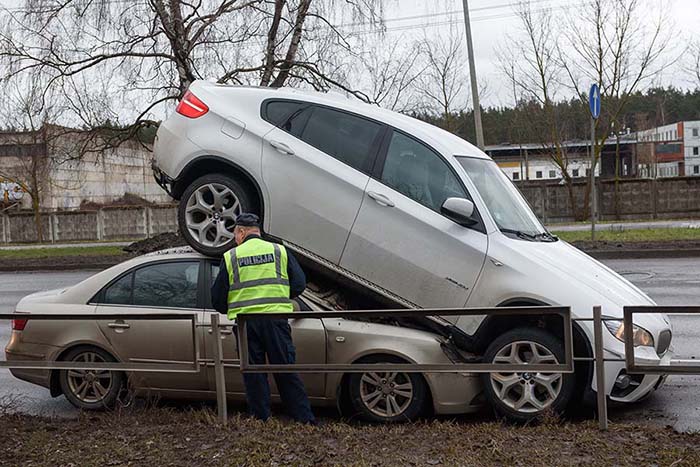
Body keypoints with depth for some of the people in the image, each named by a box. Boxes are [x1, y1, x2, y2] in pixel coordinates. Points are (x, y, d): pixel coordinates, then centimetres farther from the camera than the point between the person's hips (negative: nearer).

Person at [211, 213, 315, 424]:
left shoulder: (230, 257, 6)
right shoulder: (279, 251, 9)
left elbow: (218, 297, 7)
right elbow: (299, 284, 6)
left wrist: (230, 311, 26)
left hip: (245, 321, -1)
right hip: (276, 318, 1)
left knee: (253, 373, 7)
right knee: (286, 371, 5)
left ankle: (261, 419, 8)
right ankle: (305, 419, 5)